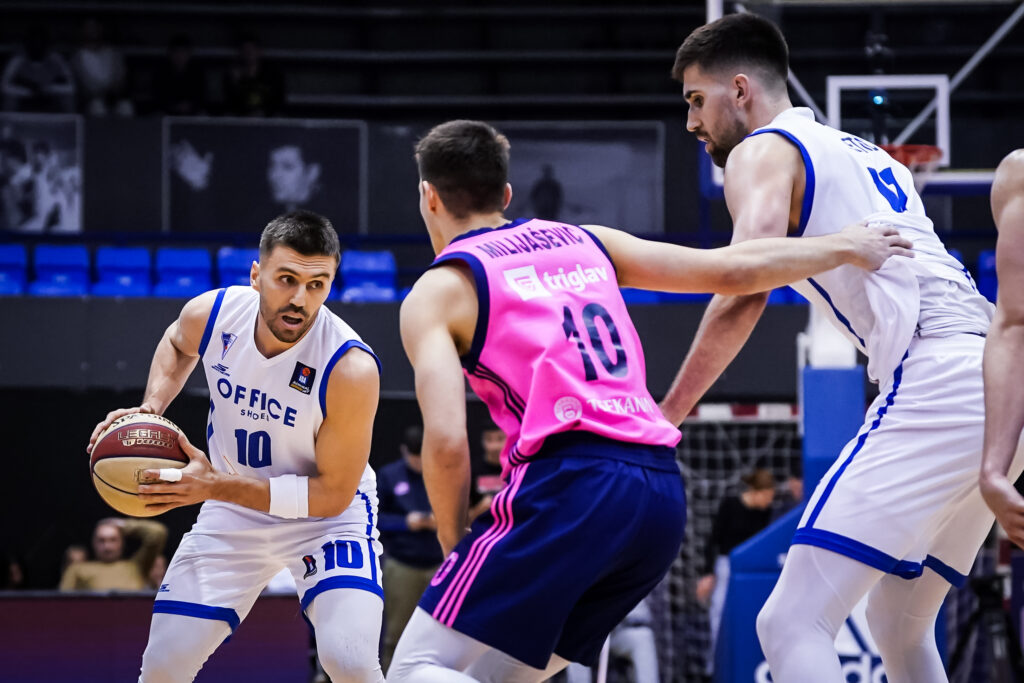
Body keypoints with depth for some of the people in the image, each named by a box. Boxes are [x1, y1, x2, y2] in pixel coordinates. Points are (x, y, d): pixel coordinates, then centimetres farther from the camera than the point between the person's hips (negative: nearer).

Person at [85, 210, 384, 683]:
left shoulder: (351, 369, -31)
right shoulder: (210, 315, -17)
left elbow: (333, 493, -24)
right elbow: (178, 343, 12)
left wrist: (216, 486, -30)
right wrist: (150, 408, -7)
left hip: (326, 517, -4)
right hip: (234, 514, 4)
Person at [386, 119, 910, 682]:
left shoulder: (436, 292, 6)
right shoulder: (587, 242, 22)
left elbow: (447, 442, -7)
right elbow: (732, 271, 22)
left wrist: (455, 544, 8)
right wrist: (844, 247, 36)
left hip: (569, 485, -7)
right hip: (662, 494, 7)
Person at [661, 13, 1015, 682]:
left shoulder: (763, 151, 4)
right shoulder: (866, 154, 30)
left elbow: (744, 293, -12)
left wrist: (663, 419, -8)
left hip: (936, 384, -9)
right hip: (996, 378, 9)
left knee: (791, 623, -12)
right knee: (898, 624, 20)